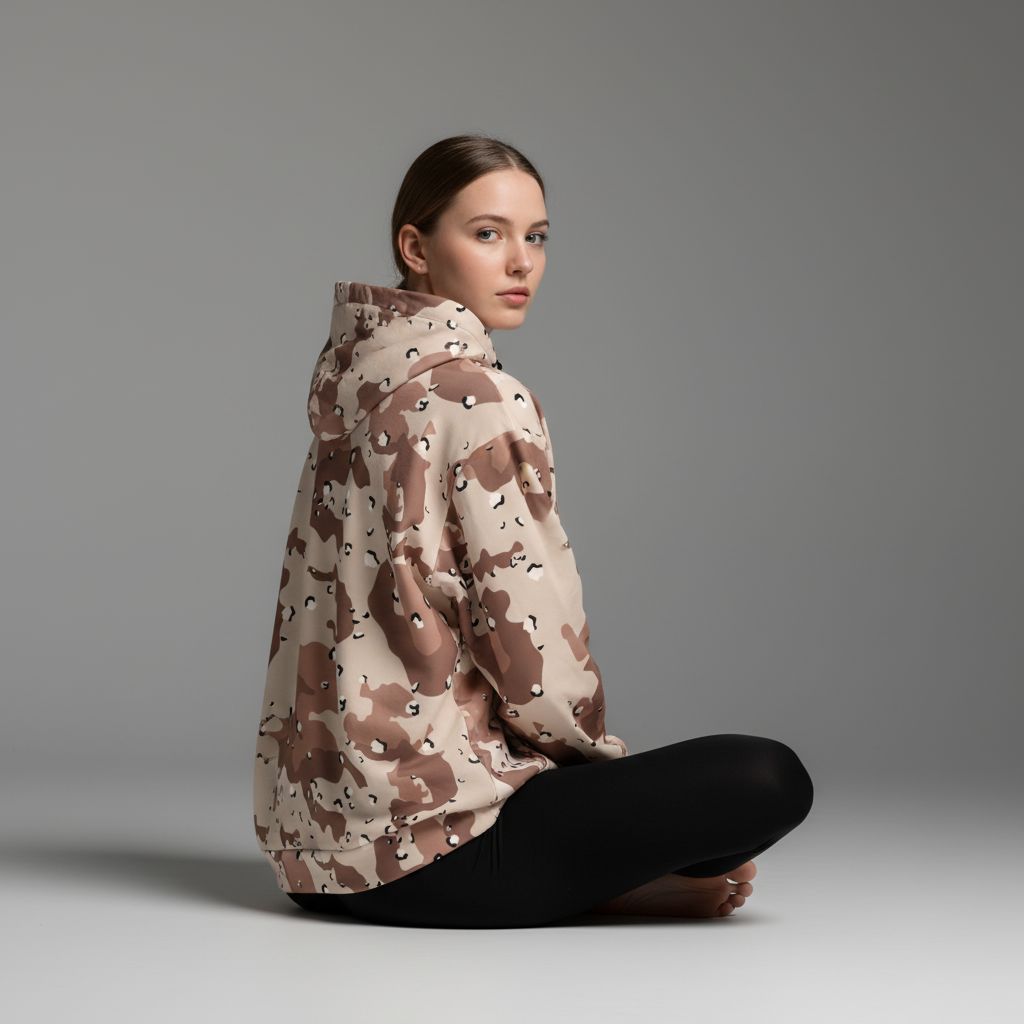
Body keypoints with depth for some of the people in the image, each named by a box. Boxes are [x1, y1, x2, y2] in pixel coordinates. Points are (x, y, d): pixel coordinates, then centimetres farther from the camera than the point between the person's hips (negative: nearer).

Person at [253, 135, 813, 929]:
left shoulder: (354, 373, 12)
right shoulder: (479, 400, -14)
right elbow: (534, 654, -16)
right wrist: (600, 752, 4)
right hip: (413, 845, -10)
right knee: (768, 780, -14)